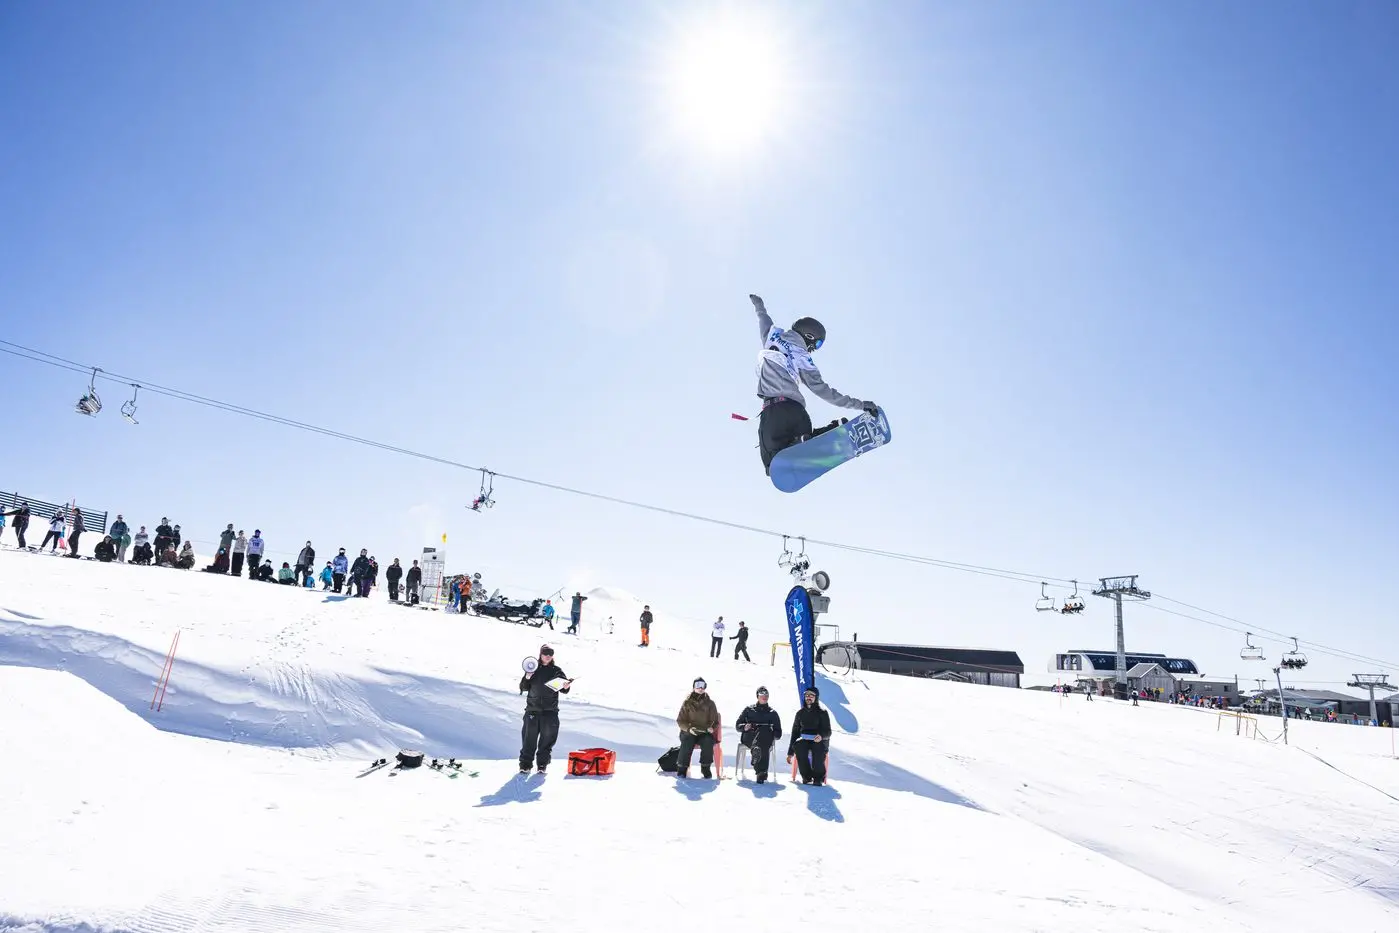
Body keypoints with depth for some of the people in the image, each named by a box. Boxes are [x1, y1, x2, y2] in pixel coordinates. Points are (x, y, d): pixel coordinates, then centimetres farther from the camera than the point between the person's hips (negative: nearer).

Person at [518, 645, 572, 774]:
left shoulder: (557, 670, 5)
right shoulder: (533, 669, 4)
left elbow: (564, 689, 5)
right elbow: (524, 688, 3)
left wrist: (566, 686, -17)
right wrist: (527, 678, -15)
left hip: (550, 710, 0)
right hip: (533, 709, 0)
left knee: (547, 738, 1)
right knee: (529, 737, 0)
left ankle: (542, 764, 11)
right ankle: (525, 764, 9)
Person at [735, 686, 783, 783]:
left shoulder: (772, 713, 24)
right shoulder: (749, 710, 23)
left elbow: (778, 733, 21)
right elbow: (738, 725, 19)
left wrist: (773, 735, -2)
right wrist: (744, 727, -2)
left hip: (766, 738, 1)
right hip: (749, 737, 0)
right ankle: (762, 773, -51)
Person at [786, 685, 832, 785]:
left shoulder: (822, 713, 6)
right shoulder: (800, 713, 14)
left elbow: (828, 732, -1)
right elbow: (795, 732, 18)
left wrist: (821, 736, -26)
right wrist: (790, 753, 14)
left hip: (819, 741, -2)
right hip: (803, 739, 2)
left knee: (818, 751, -37)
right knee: (798, 745, -34)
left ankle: (818, 777, -14)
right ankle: (806, 776, -20)